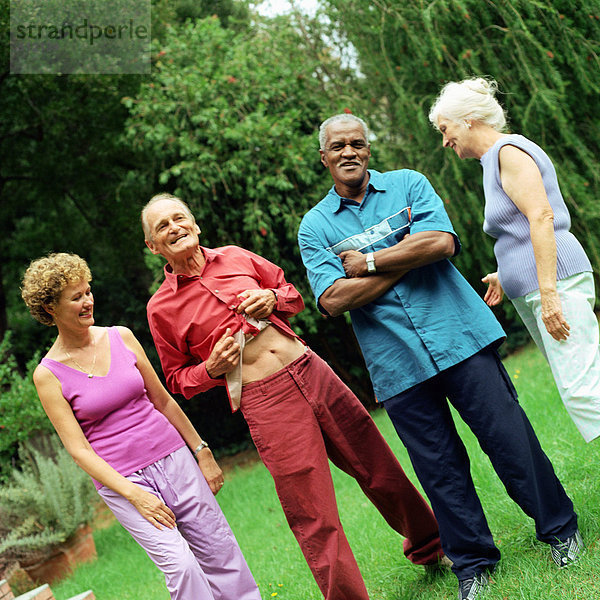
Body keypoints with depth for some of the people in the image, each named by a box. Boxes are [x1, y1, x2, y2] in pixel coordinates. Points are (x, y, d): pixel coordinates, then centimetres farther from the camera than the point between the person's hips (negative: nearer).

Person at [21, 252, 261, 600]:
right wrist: (134, 495, -16)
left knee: (223, 558, 4)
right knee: (181, 565, -19)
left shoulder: (121, 337, 5)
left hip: (173, 458, 4)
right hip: (120, 479, -4)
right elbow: (78, 449, -8)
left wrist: (203, 453, 11)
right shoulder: (48, 375, -5)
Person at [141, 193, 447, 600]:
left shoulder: (235, 257, 10)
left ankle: (430, 549, 36)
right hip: (265, 404, -4)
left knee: (383, 474, 13)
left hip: (312, 372, 4)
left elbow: (292, 292, 23)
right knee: (315, 522, -7)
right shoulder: (161, 308, 1)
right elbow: (177, 379, 11)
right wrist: (211, 368, -8)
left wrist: (272, 298, 1)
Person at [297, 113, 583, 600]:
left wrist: (368, 261, -8)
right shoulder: (315, 226, 6)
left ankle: (559, 528, 21)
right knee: (439, 467, 5)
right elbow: (333, 299, -9)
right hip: (396, 363, 1)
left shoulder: (408, 185, 6)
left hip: (458, 336, 0)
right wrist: (408, 256, -8)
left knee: (508, 437, 2)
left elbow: (442, 242, -11)